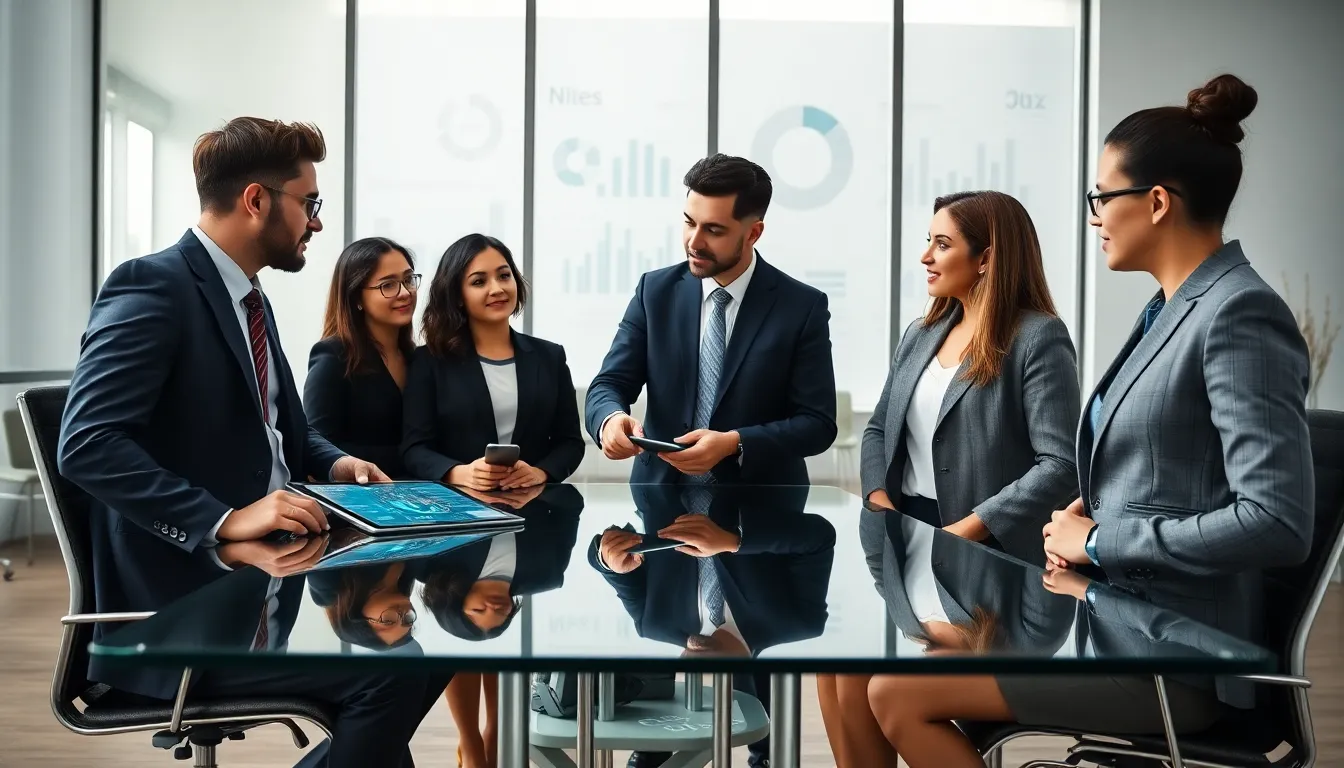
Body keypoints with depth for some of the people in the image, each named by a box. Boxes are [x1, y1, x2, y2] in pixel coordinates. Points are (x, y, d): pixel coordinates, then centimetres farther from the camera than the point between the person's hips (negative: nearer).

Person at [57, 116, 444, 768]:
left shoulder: (248, 295, 14)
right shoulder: (153, 286, -14)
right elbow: (87, 446, -24)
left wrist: (333, 463, 4)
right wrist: (224, 521, -29)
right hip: (182, 609, -9)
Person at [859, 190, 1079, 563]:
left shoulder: (1038, 338, -11)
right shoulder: (919, 334, 10)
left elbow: (1061, 465, -18)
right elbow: (879, 429, 15)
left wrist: (962, 532, -20)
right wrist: (881, 504, -3)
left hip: (989, 553, -5)